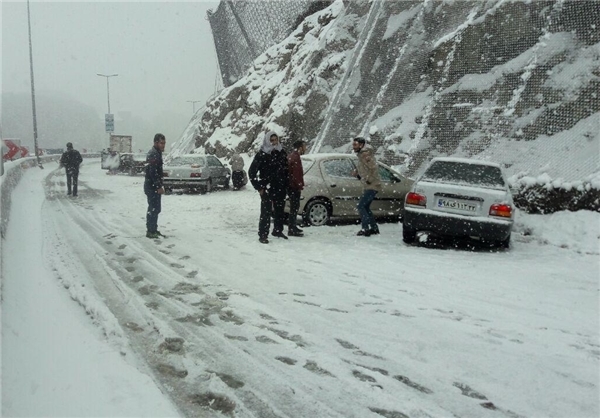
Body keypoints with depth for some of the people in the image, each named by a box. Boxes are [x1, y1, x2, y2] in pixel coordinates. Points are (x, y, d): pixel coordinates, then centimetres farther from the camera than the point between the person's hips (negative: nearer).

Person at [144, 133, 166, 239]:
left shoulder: (157, 153, 17)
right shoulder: (153, 154, -16)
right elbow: (153, 172, -23)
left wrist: (159, 186, 20)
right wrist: (159, 187, -23)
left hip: (154, 186, 10)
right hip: (152, 186, -10)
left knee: (155, 209, 15)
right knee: (154, 209, -7)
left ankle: (153, 230, 23)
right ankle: (151, 231, -2)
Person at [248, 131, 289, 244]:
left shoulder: (282, 153, 8)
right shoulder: (262, 155, -8)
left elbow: (286, 169, 18)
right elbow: (251, 172, -6)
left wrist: (285, 185, 11)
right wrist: (259, 188, -9)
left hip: (280, 189, 5)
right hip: (267, 190, -5)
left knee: (279, 211, 14)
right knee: (266, 212, -6)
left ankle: (278, 231, 30)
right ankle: (263, 235, 0)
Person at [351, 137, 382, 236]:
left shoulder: (365, 154, -15)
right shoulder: (361, 155, 16)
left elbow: (375, 169, -24)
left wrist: (368, 180, -20)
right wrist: (357, 173, 8)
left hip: (372, 186, -10)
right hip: (367, 187, 10)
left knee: (361, 206, -12)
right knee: (365, 207, 15)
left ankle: (366, 229, -10)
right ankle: (374, 228, 23)